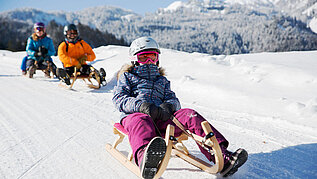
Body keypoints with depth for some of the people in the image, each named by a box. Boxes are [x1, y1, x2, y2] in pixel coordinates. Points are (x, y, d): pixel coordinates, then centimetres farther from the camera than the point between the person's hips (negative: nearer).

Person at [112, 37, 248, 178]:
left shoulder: (162, 80, 33)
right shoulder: (127, 76, 22)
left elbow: (173, 99, 18)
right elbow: (119, 98, 4)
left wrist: (168, 105, -10)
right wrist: (141, 105, -16)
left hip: (161, 119, 3)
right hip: (134, 114, -3)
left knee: (189, 115, -23)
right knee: (141, 120, -40)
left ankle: (222, 157, -37)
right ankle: (146, 160, -73)